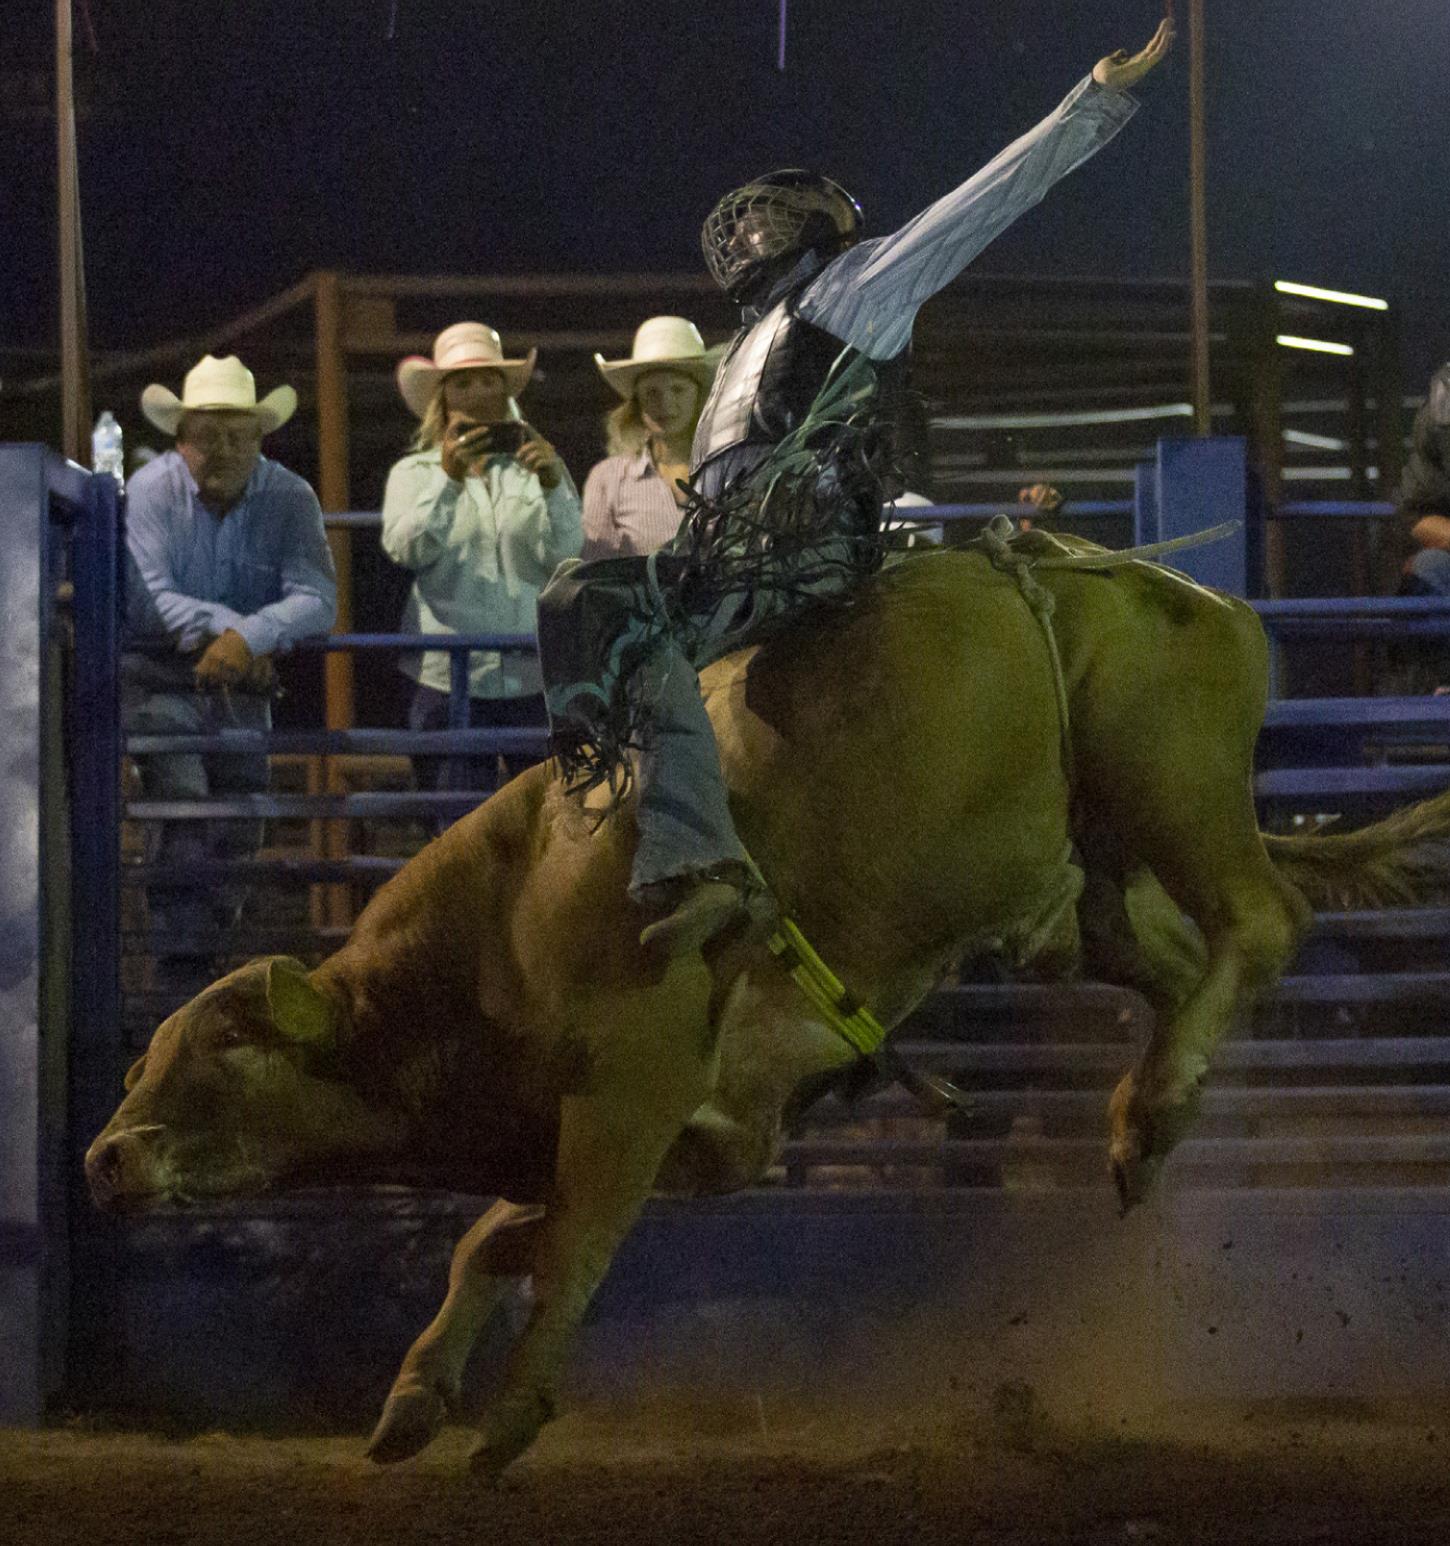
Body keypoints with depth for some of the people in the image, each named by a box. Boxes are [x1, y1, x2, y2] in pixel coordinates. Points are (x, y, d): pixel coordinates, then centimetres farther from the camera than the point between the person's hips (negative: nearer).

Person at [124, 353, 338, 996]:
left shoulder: (289, 498, -6)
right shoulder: (151, 489, -10)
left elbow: (316, 599, -18)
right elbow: (146, 599, -18)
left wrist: (250, 636, -33)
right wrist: (226, 627, -22)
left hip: (240, 683, 4)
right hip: (157, 677, -4)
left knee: (236, 838, 7)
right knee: (187, 804, -23)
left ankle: (198, 964, 25)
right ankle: (179, 973, -25)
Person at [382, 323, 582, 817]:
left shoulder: (537, 468, 12)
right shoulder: (415, 473, 11)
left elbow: (564, 554, -3)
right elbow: (406, 548, -8)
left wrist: (553, 487, -22)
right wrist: (448, 479, -23)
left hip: (535, 678, 1)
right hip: (448, 679, 0)